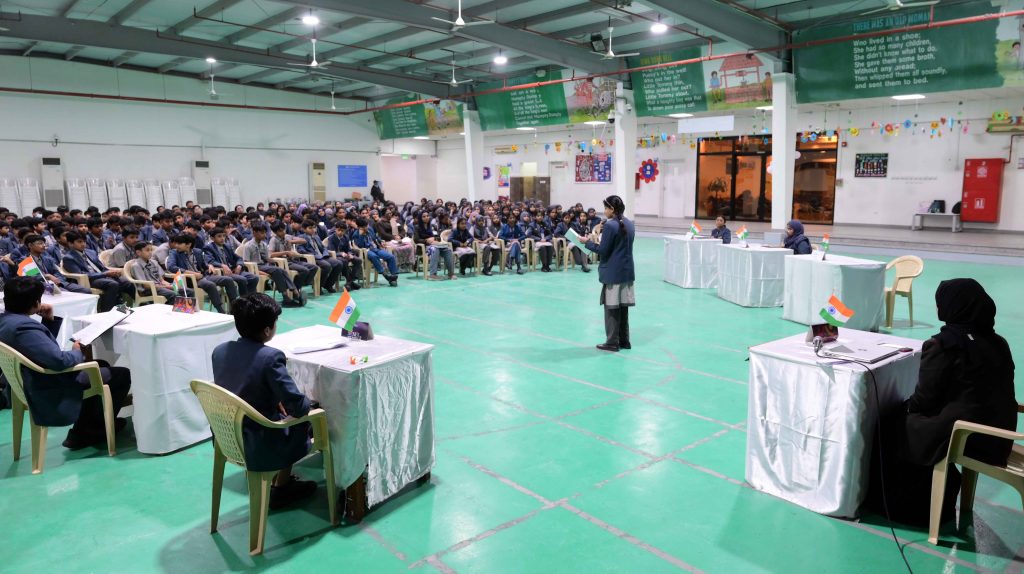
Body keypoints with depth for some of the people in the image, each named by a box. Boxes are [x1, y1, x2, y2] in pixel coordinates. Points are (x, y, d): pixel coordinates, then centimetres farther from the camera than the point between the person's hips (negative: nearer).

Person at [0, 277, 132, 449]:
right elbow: (60, 360, -35)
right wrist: (78, 352, -14)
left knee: (100, 365, 27)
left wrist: (49, 320, 0)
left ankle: (85, 429, 27)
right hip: (51, 394, -11)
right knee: (122, 375, -3)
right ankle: (89, 431, 18)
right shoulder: (24, 327, -30)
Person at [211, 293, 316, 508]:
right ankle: (280, 487, 29)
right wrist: (308, 405, 0)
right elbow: (298, 406, -22)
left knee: (279, 411, 28)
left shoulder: (220, 350, -3)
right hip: (257, 446, -7)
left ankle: (281, 480, 36)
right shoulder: (270, 357, -24)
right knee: (304, 418, 19)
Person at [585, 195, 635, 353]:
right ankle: (624, 340, 20)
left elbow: (603, 250, -15)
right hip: (627, 271, 8)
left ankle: (612, 342, 4)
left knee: (612, 307, 0)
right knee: (623, 306, 13)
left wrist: (588, 242, -2)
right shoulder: (629, 224, 10)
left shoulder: (610, 226, -15)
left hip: (612, 273, -8)